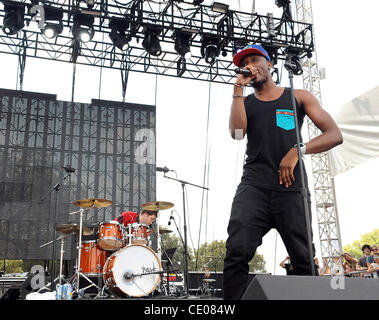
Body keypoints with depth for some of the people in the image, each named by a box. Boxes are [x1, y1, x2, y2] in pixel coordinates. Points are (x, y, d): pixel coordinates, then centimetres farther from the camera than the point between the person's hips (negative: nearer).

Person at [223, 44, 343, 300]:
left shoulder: (298, 97, 17)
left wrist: (298, 150, -9)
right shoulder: (244, 103, 21)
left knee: (305, 262, -3)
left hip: (291, 189, 0)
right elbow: (237, 133, -2)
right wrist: (238, 89, 4)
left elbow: (335, 135, 7)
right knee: (237, 253, -17)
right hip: (254, 187, 1)